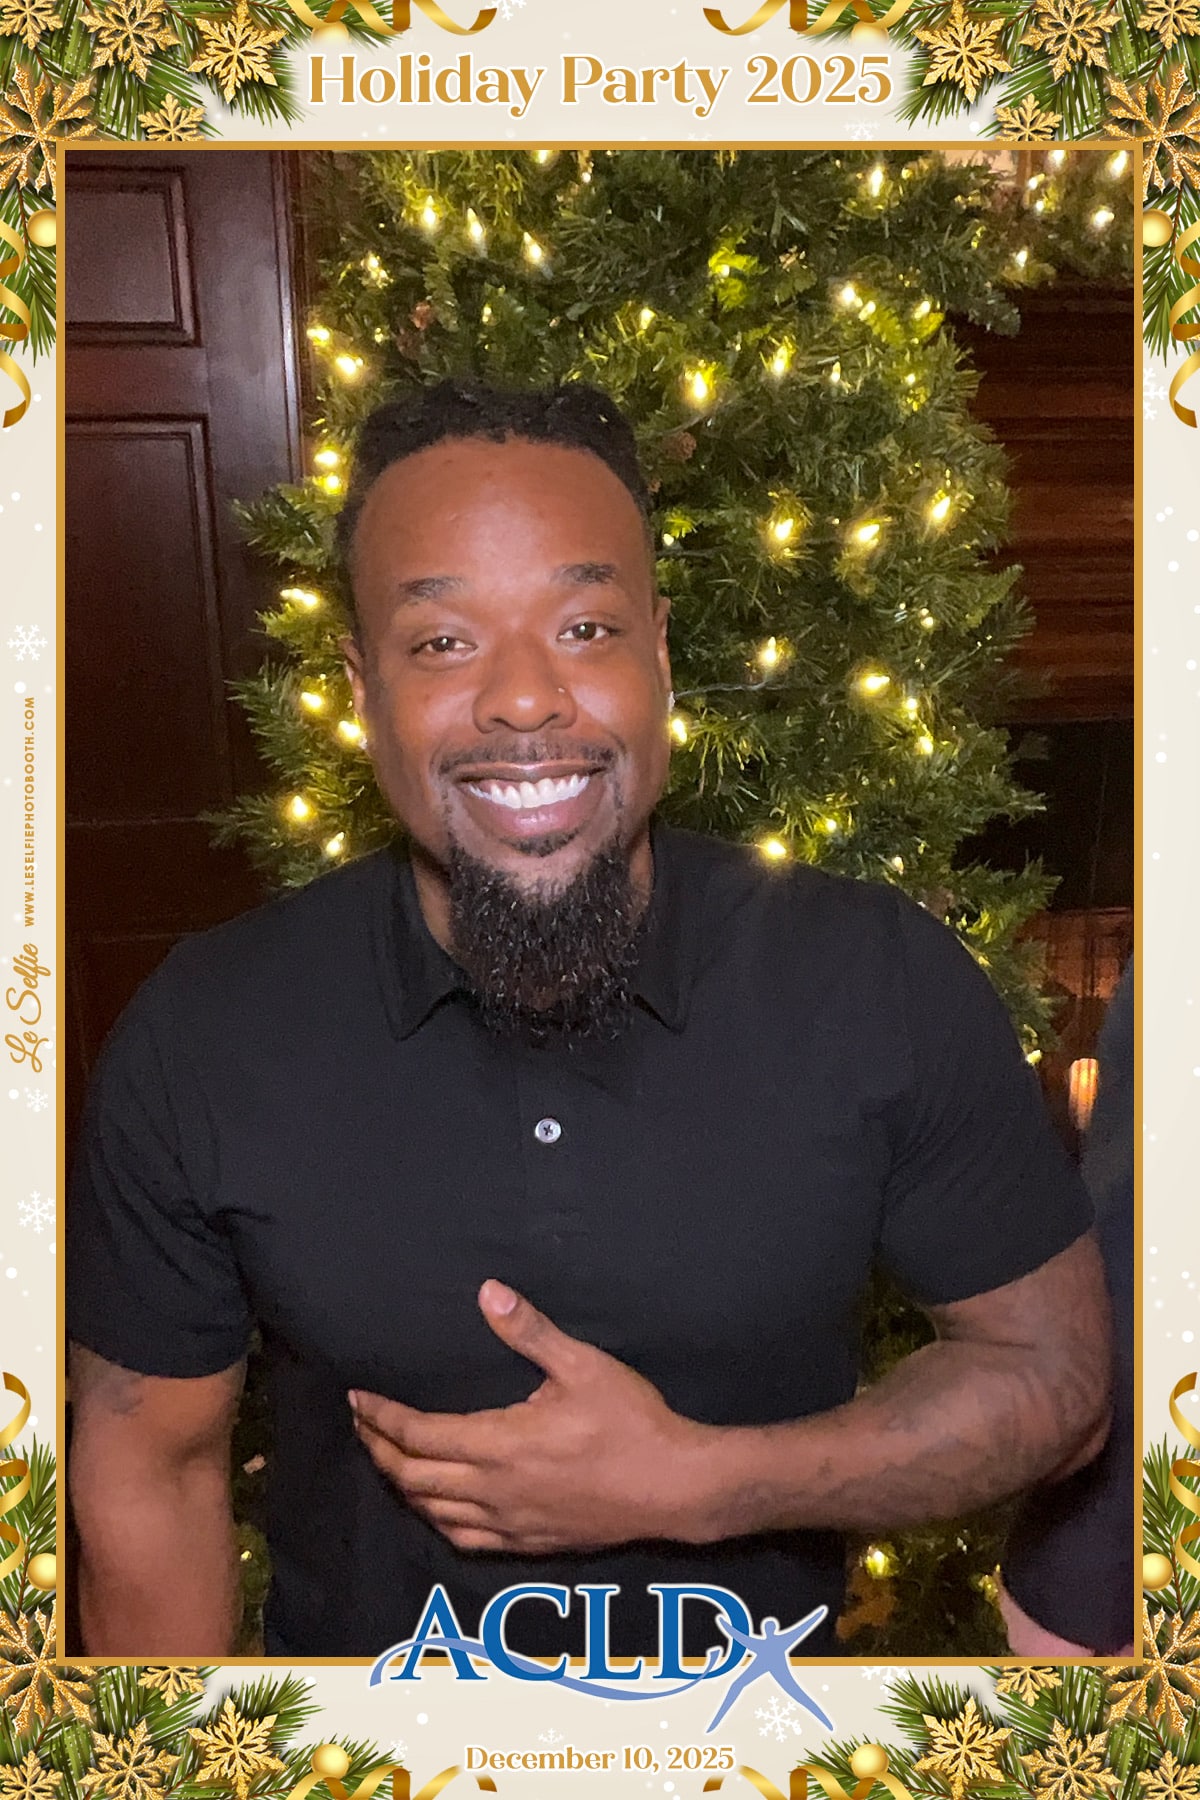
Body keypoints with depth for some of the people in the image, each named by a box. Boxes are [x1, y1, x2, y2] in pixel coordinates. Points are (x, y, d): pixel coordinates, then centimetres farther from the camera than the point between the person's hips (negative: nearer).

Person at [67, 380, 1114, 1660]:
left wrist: (694, 1484, -24)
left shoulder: (890, 987, -22)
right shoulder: (199, 1041, -20)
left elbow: (1052, 1372, -14)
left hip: (760, 1661, 0)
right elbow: (147, 1461, -9)